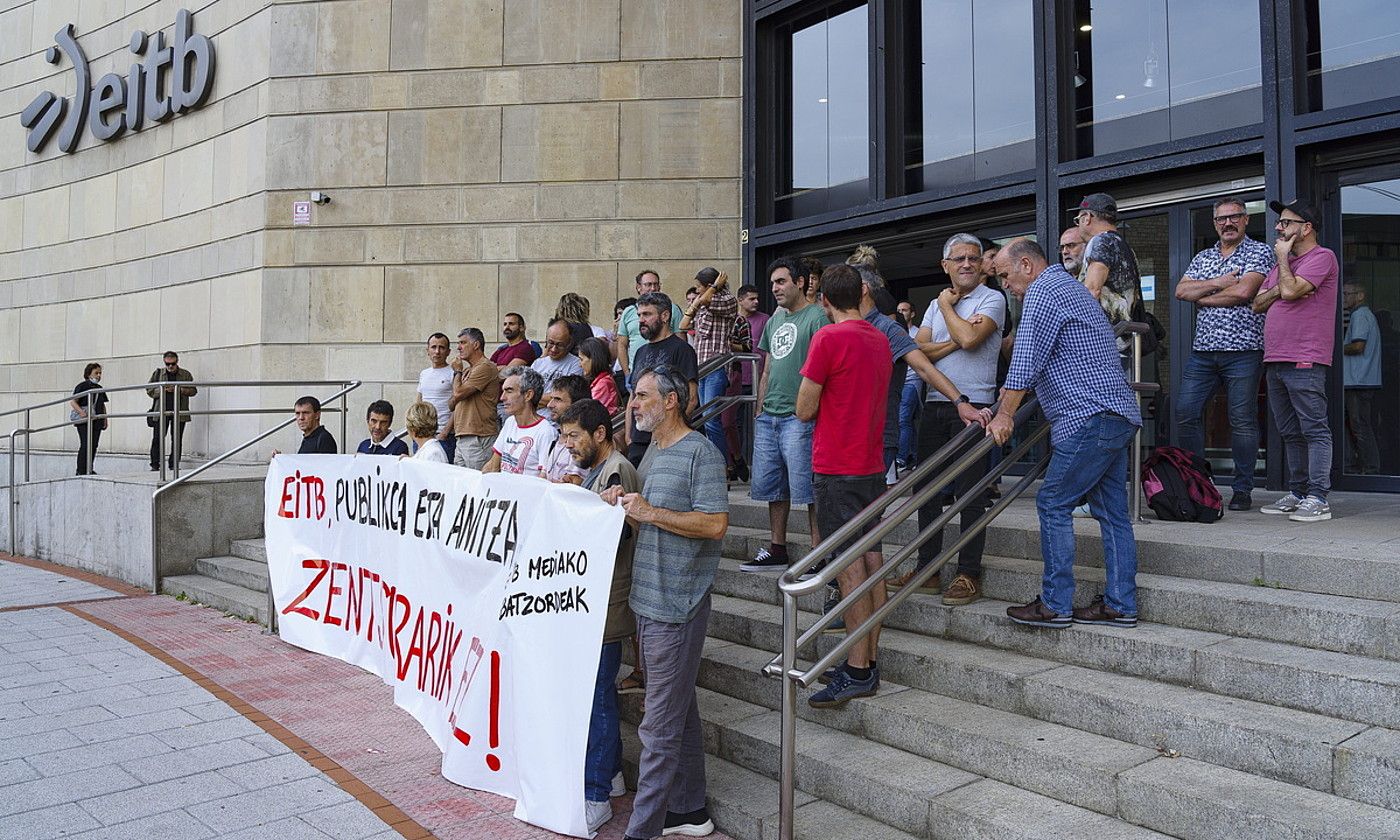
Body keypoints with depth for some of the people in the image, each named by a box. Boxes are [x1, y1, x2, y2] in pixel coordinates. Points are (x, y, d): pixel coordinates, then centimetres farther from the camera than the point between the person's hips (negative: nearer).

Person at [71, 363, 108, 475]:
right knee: (85, 445, -10)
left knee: (94, 445, 7)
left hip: (97, 421, 7)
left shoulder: (100, 388, 17)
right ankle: (81, 471, -6)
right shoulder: (82, 386, -4)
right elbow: (73, 402, -10)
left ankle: (89, 470, 15)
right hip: (84, 421, -7)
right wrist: (82, 413, -22)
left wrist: (105, 418, 14)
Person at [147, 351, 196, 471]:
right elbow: (149, 390, 6)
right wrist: (163, 390, -11)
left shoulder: (186, 374, 8)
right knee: (157, 438, -3)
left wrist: (179, 390, -12)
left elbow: (193, 390, 4)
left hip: (179, 412, 0)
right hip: (160, 411, 0)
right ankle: (155, 464, 2)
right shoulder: (158, 373, 9)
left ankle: (173, 465, 8)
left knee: (177, 440, 2)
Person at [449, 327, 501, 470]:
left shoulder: (485, 367, -9)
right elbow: (451, 404, 22)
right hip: (462, 439, 10)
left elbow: (458, 393, -15)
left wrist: (457, 371, 3)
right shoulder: (467, 370, 22)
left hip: (478, 439, -10)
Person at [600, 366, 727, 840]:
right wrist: (624, 507, 1)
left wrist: (650, 512, -18)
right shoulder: (653, 453, 15)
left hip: (677, 606, -9)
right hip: (648, 600, 9)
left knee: (660, 727, -3)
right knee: (680, 711, 18)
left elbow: (715, 524, -20)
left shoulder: (701, 453, -13)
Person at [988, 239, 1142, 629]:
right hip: (1118, 414, 10)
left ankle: (1055, 605, -1)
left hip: (1088, 418, -10)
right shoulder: (1072, 287, 24)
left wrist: (1005, 414, -11)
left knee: (1053, 504, -5)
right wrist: (1013, 395, 33)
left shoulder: (1041, 292, -8)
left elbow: (1026, 362, -15)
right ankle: (1120, 605, 14)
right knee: (1112, 511, 10)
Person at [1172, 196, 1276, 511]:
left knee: (1243, 421, -3)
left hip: (1243, 349, -5)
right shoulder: (1202, 258, 19)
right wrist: (1219, 282, -6)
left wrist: (1202, 297, -1)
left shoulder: (1259, 252, 3)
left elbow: (1243, 291, -12)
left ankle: (1242, 490, 5)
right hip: (1203, 350, 5)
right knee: (1185, 414, -1)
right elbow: (1181, 291, 5)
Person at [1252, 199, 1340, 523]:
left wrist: (1282, 258, -3)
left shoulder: (1322, 257, -4)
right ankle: (1297, 494, 19)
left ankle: (1318, 499, -8)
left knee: (1314, 430, -8)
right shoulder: (1283, 264, 23)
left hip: (1305, 363, -9)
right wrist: (1277, 290, -2)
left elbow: (1291, 290, -19)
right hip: (1274, 362, 9)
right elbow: (1258, 304, 17)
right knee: (1290, 433, 12)